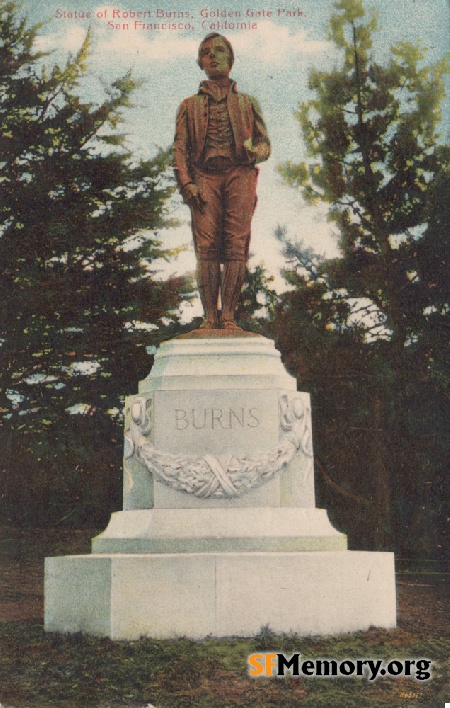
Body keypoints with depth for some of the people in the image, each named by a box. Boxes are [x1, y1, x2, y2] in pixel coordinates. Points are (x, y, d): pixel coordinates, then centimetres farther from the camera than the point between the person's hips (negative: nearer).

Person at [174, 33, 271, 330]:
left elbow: (265, 142, 18)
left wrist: (256, 152, -7)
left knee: (236, 246, -13)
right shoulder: (190, 105, 23)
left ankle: (229, 316, -15)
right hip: (204, 176, 0)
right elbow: (180, 149, 12)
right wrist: (186, 183, -4)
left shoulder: (247, 103, 25)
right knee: (206, 246, -12)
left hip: (239, 174, 0)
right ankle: (210, 317, -14)